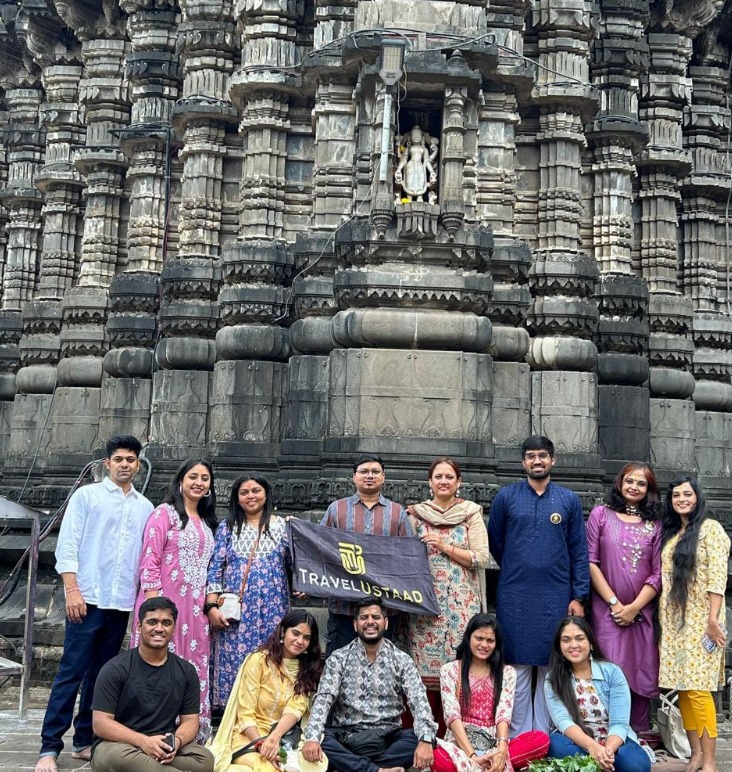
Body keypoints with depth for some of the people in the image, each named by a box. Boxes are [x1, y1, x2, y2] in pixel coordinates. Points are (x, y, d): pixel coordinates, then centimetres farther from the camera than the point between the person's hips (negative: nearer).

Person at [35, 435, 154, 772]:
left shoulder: (145, 507, 13)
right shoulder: (87, 495, 2)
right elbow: (67, 546, -4)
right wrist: (72, 591, -12)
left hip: (122, 603, 4)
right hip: (88, 599, -4)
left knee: (101, 675, 9)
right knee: (71, 673, -4)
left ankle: (84, 740, 18)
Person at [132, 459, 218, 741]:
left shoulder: (207, 522, 19)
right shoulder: (164, 513, -2)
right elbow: (150, 560, -9)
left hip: (196, 609, 6)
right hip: (166, 604, -6)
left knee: (195, 670, 5)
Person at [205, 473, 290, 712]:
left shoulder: (282, 526, 8)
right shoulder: (228, 527, 9)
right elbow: (215, 569, 4)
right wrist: (212, 606, -4)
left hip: (271, 610, 0)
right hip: (234, 611, 0)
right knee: (233, 664, -2)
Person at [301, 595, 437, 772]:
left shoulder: (401, 660, 4)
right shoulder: (338, 658, 3)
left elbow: (419, 700, -8)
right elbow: (324, 698, -9)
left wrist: (425, 740, -28)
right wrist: (312, 738, -28)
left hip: (388, 738, 1)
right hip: (345, 737, -1)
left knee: (417, 738, -28)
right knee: (322, 739, -31)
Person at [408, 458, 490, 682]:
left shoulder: (471, 513, 3)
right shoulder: (416, 514, 7)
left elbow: (482, 558, -4)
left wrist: (445, 547, -10)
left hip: (462, 600, -1)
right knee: (425, 659, -1)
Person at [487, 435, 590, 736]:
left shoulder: (569, 500, 6)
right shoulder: (506, 497, 4)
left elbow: (579, 551, 5)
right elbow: (494, 543, 11)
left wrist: (578, 596, -1)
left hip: (556, 597, 1)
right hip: (514, 598, -1)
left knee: (552, 667, 4)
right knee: (518, 666, 2)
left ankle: (543, 736, 14)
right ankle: (519, 737, 11)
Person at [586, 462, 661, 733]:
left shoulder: (654, 524, 10)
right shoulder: (601, 514, 5)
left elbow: (658, 573, 4)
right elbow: (590, 562, -1)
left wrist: (634, 607, -6)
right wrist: (614, 602, -6)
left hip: (642, 612, 2)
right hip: (607, 610, -2)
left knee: (641, 676, 3)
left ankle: (638, 736, 14)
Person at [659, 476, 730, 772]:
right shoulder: (670, 532, 16)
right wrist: (662, 619, 12)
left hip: (699, 621, -7)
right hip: (673, 622, 7)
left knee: (698, 689, -10)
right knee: (682, 688, 6)